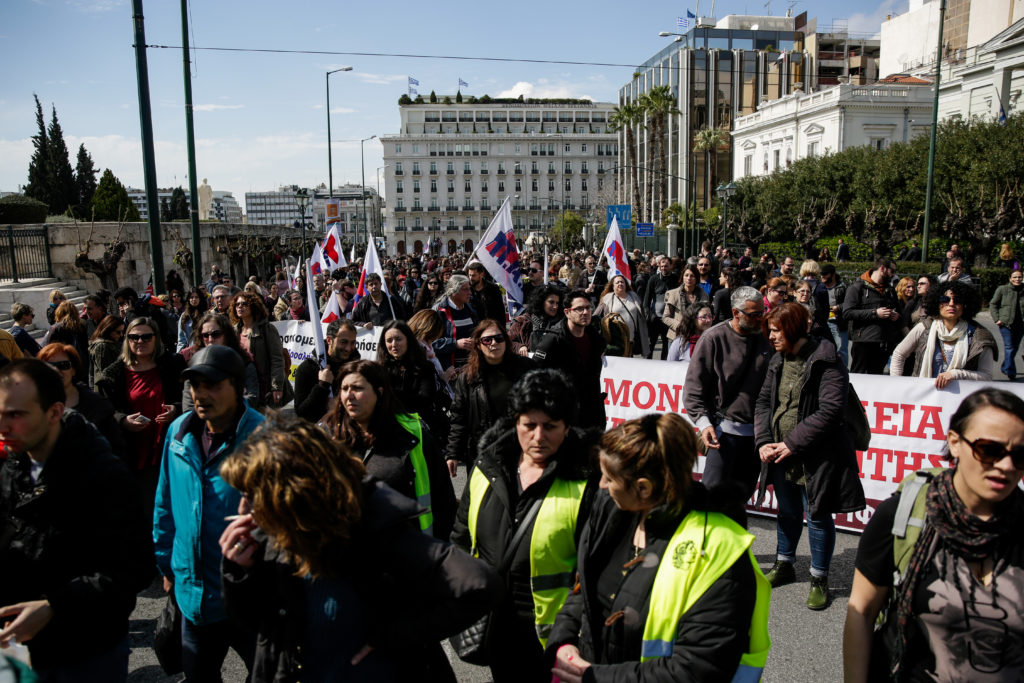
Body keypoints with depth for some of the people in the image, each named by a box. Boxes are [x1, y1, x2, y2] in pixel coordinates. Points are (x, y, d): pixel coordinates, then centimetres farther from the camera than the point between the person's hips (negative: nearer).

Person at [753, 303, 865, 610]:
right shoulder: (778, 362, 7)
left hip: (817, 457, -6)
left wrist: (792, 444, -21)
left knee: (818, 515, 5)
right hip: (781, 455, 6)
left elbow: (830, 411, -21)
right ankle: (784, 566, 38)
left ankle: (819, 579, 23)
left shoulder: (826, 362, -14)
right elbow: (764, 402, 6)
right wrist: (764, 442, -9)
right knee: (787, 511, 20)